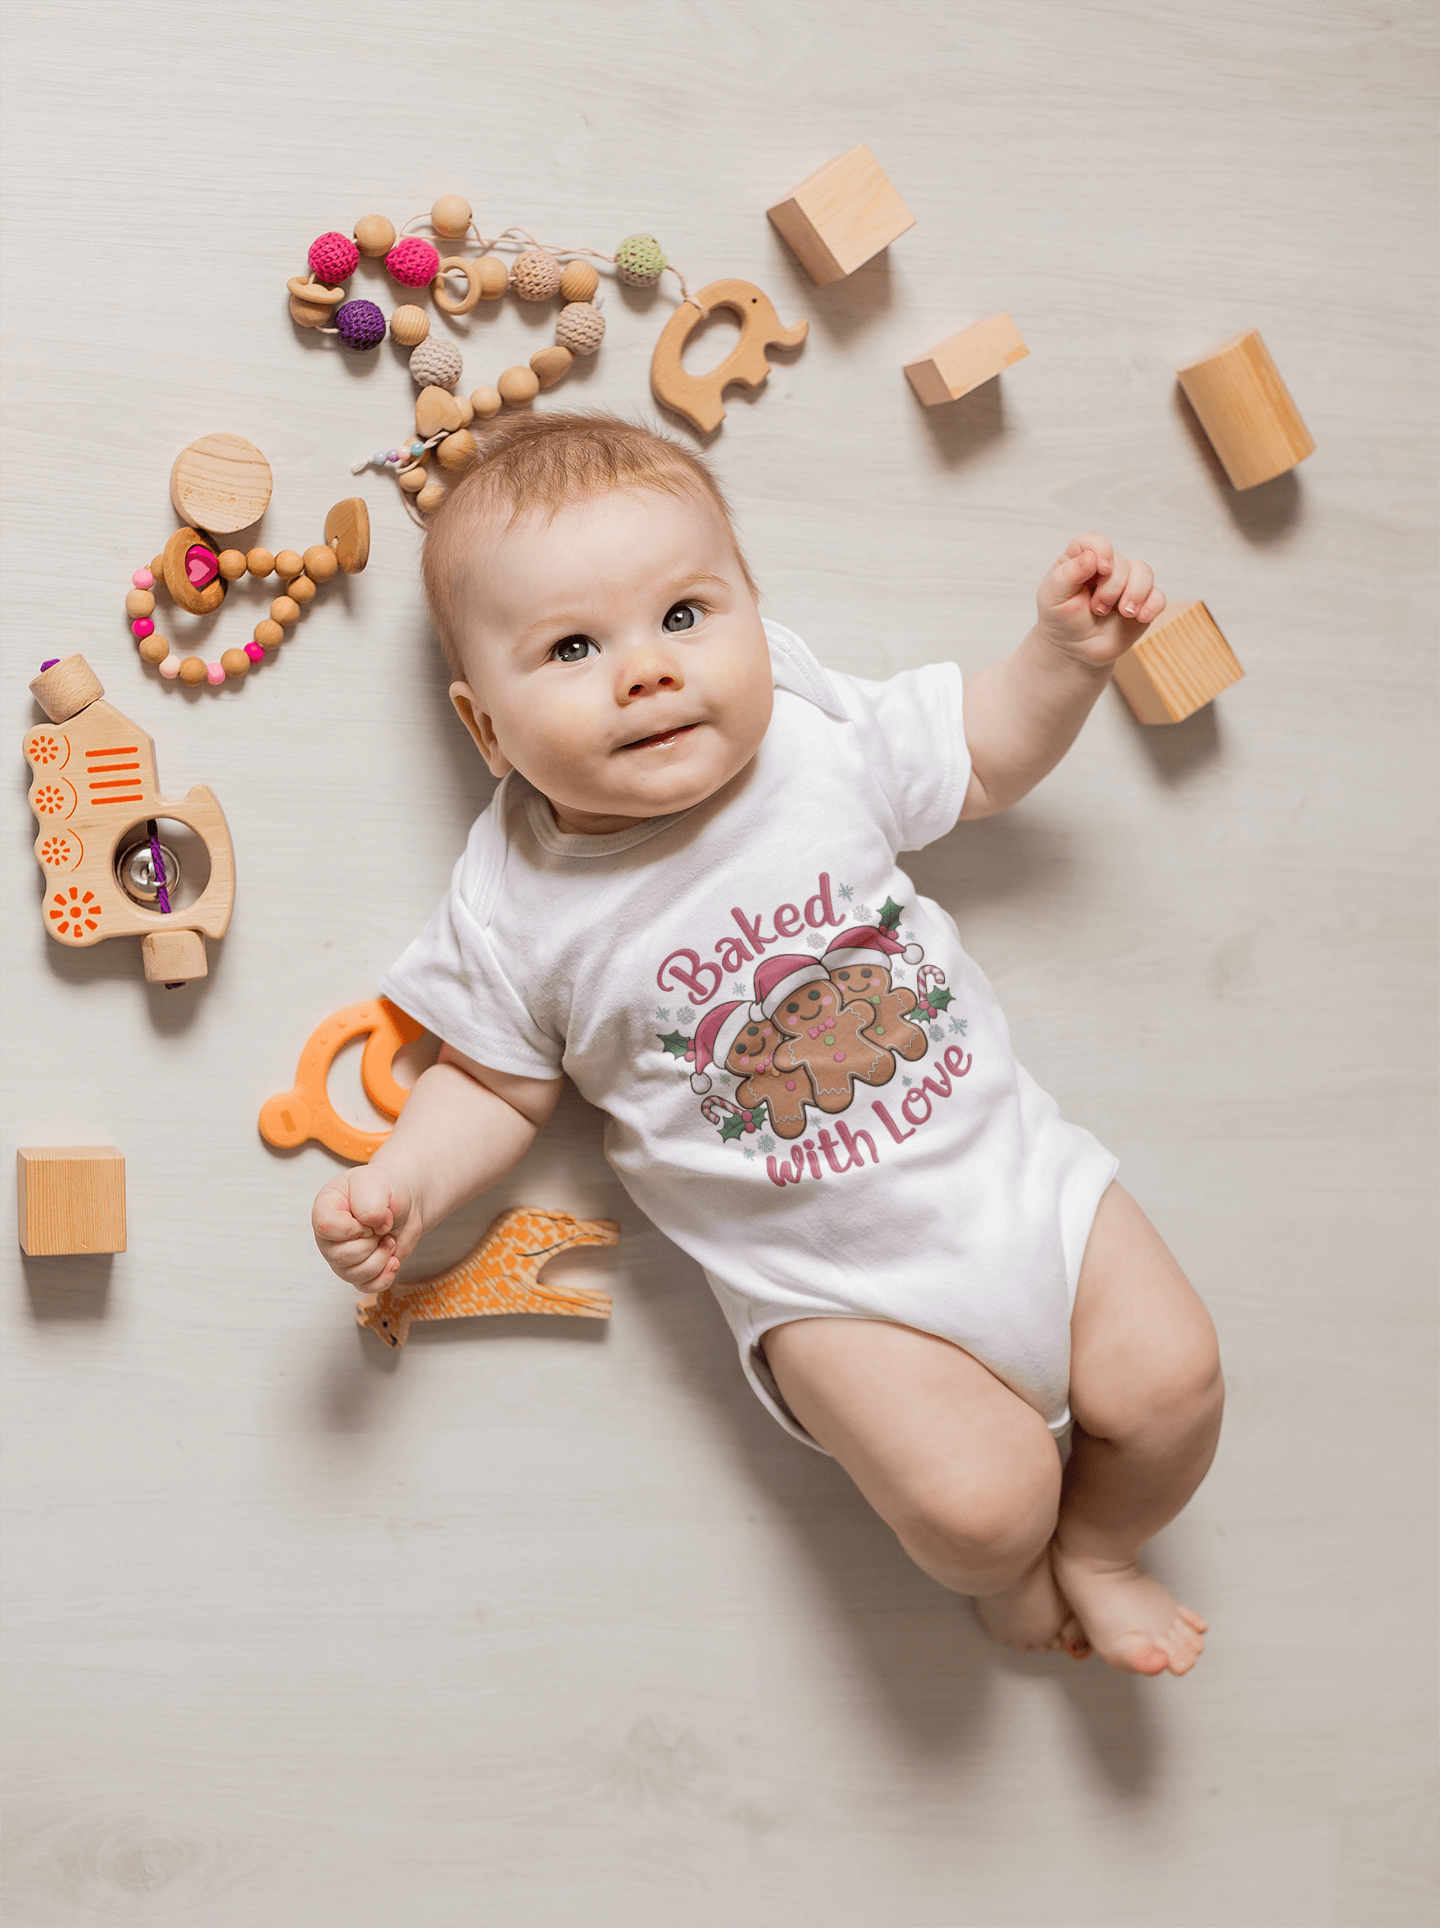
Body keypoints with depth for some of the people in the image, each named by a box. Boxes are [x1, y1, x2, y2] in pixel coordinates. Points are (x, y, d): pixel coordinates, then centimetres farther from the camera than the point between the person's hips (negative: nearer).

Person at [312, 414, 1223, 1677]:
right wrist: (403, 1184, -15)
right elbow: (499, 1085, 2)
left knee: (1173, 1382, -3)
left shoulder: (821, 746, -7)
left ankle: (1098, 1548, 31)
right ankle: (1002, 1569, 21)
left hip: (1009, 1160, 3)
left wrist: (1068, 650, -5)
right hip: (835, 1281, -3)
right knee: (978, 1501, -17)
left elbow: (984, 757, 11)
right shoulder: (517, 910, -12)